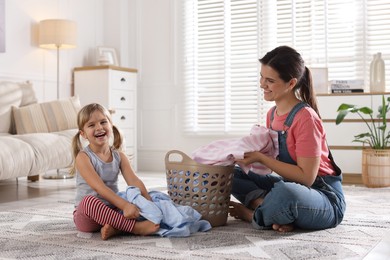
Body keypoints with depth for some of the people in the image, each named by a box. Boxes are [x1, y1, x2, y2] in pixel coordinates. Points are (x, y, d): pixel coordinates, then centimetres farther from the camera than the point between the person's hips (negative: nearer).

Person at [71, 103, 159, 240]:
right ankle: (136, 227, -35)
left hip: (113, 211, 5)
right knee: (89, 201, -37)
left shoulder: (119, 156, 5)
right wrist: (124, 205, -35)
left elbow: (134, 181, -7)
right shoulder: (83, 157, -11)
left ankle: (115, 228, -34)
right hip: (87, 214, -5)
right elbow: (99, 187, -24)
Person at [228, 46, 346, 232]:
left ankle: (250, 213, -9)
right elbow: (273, 160, 9)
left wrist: (261, 158, -22)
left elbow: (306, 177, -22)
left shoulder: (305, 117, -19)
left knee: (284, 192, -40)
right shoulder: (272, 114, 5)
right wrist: (252, 152, -11)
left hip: (325, 198, -8)